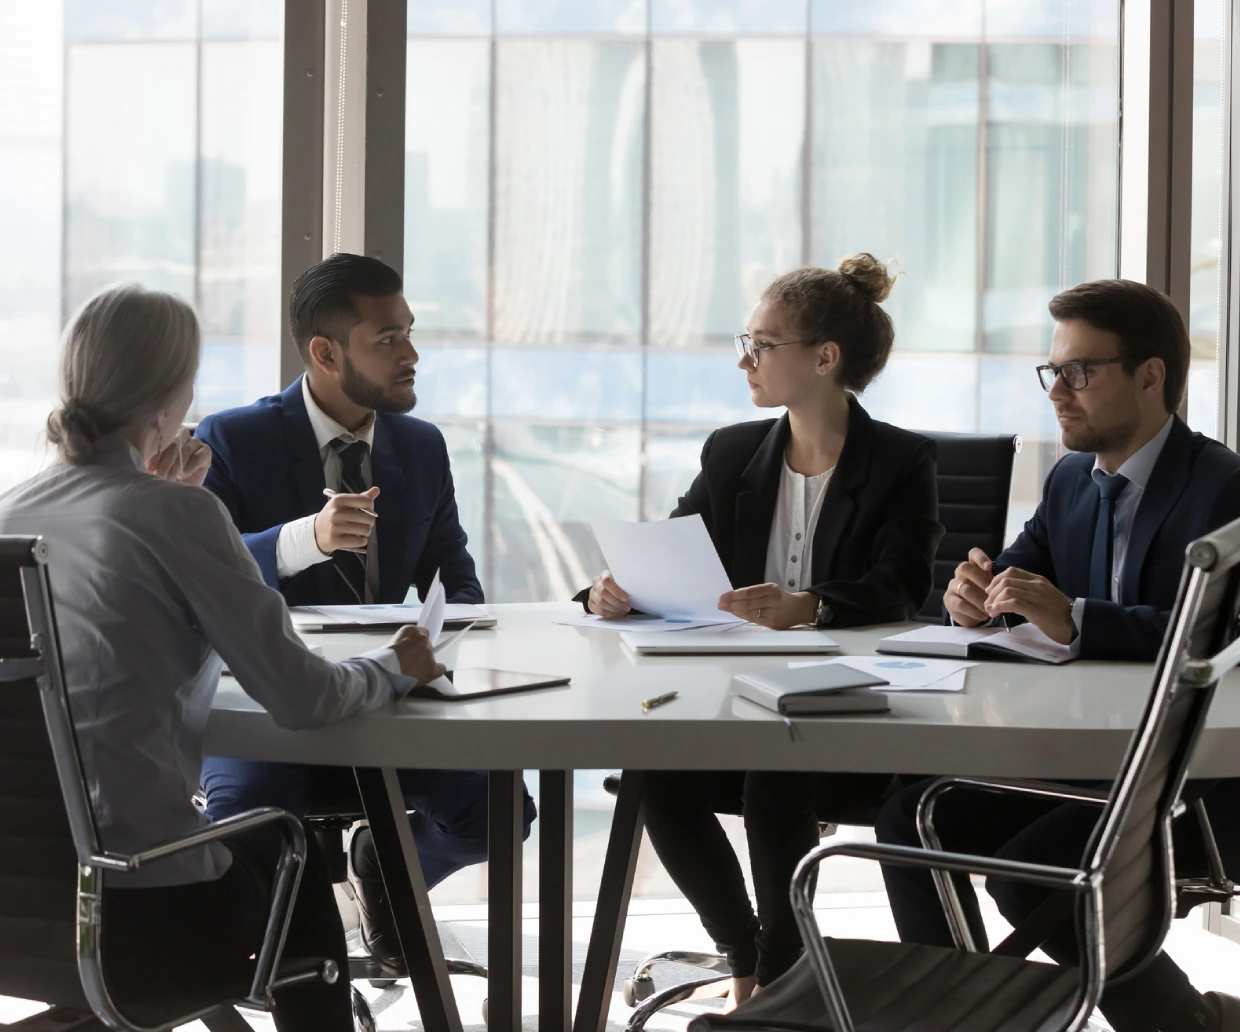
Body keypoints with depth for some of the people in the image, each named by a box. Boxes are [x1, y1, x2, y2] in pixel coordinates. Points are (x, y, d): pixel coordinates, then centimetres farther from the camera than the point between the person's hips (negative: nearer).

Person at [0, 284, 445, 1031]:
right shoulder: (181, 513, -13)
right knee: (294, 860, 29)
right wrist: (395, 668, 8)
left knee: (258, 842, 35)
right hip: (138, 917, -6)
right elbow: (300, 696, -11)